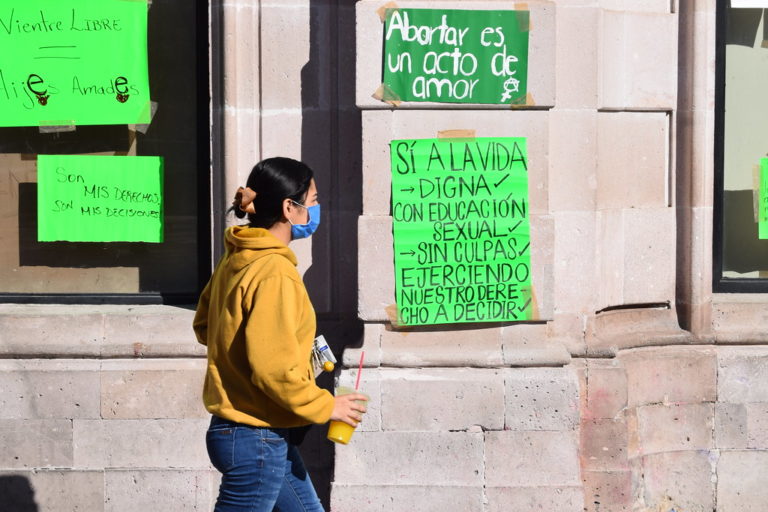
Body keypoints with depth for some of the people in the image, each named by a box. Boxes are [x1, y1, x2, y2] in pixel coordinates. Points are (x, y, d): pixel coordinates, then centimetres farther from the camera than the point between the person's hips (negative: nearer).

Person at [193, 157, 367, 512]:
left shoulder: (237, 258, 6)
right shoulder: (273, 272, -22)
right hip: (257, 441, -10)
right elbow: (274, 369, -26)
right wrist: (325, 406, -13)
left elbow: (204, 326, 17)